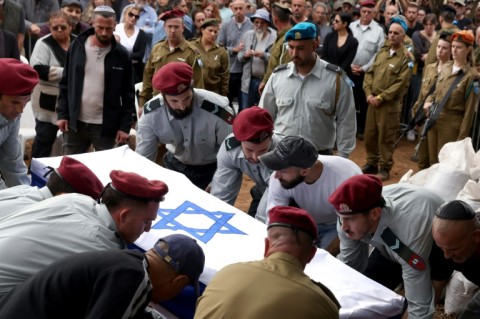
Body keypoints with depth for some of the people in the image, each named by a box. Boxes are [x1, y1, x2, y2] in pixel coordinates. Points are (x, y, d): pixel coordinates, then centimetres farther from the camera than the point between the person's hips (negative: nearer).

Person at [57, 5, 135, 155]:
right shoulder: (77, 47, 0)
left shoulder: (121, 54, -3)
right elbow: (65, 84, 6)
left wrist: (125, 126, -5)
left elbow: (128, 94, -1)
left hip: (106, 126, -1)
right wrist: (62, 114, 0)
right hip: (75, 122, 2)